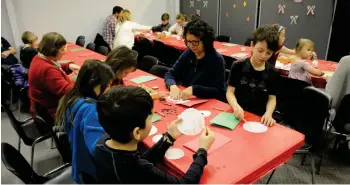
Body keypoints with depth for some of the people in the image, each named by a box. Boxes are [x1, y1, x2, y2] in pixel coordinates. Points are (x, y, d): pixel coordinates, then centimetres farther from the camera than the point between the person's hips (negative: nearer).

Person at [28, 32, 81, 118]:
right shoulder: (47, 70, -30)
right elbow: (67, 91, -33)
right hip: (51, 112, -10)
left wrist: (69, 66, -1)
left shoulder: (39, 58, 3)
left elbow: (56, 69, 19)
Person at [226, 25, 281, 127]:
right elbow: (230, 91, -1)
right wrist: (235, 106, -20)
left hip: (259, 117, 2)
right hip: (238, 115, -2)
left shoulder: (273, 73, 4)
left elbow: (272, 98, 7)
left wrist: (268, 113, -12)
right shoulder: (238, 66, -2)